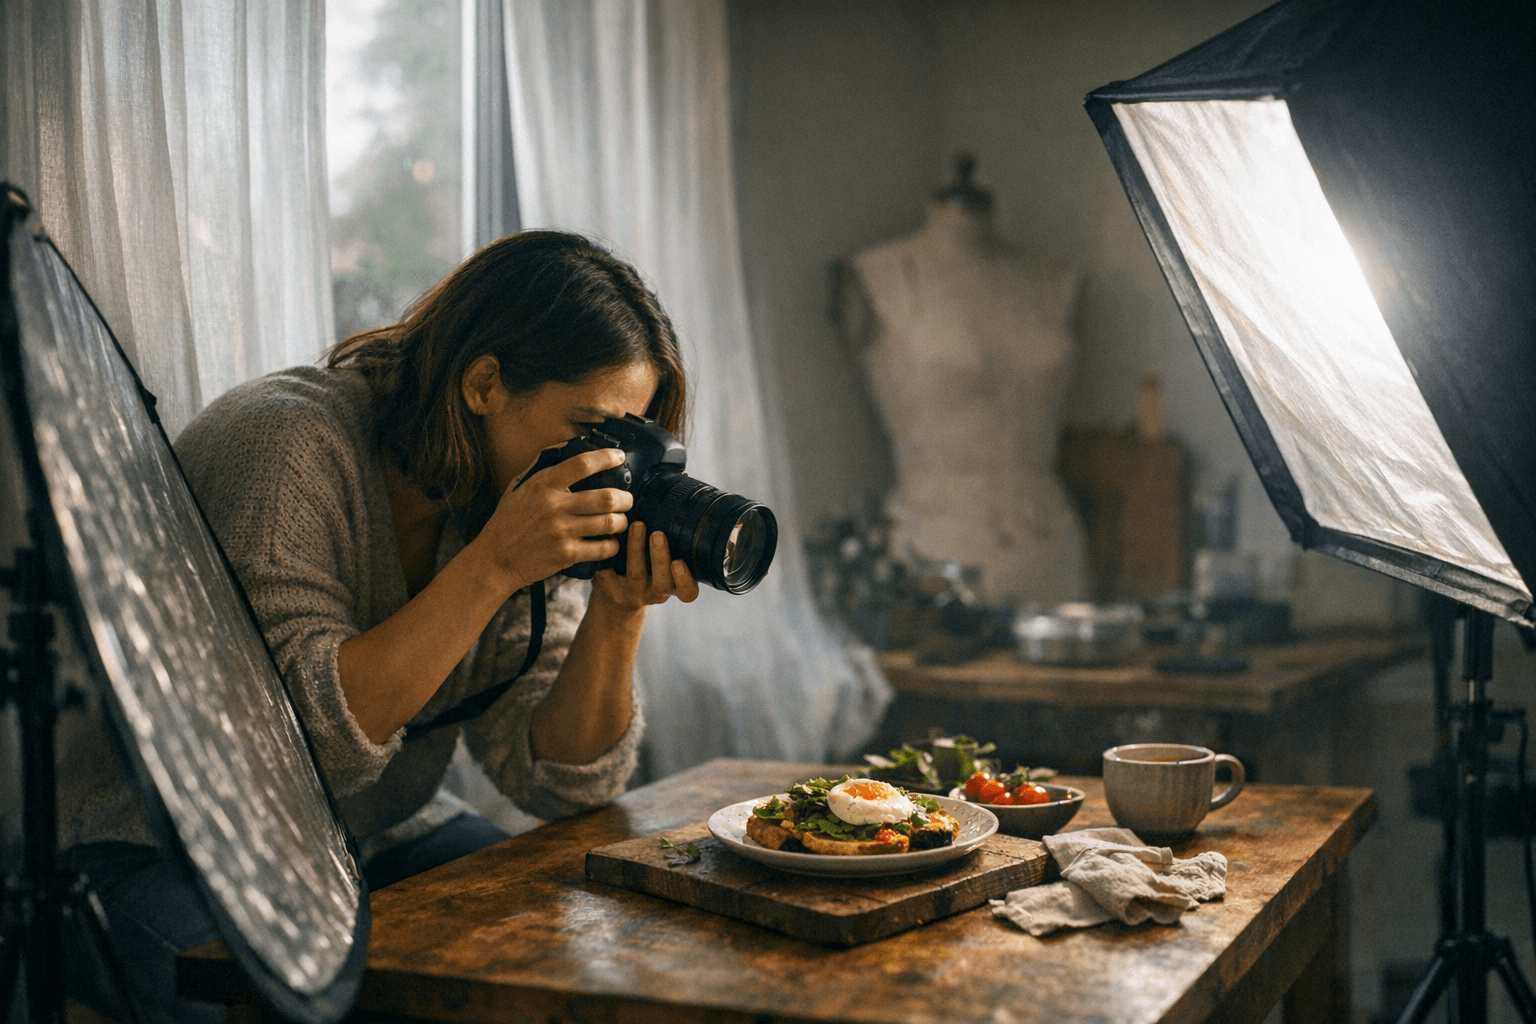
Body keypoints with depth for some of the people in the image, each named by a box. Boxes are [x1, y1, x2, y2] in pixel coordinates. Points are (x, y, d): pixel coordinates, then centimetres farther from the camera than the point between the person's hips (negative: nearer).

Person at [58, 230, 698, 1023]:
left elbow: (563, 784, -5)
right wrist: (491, 567, -33)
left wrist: (618, 612, -20)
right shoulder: (286, 444, -21)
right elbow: (305, 741, -30)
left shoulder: (510, 495, -3)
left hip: (383, 840, 6)